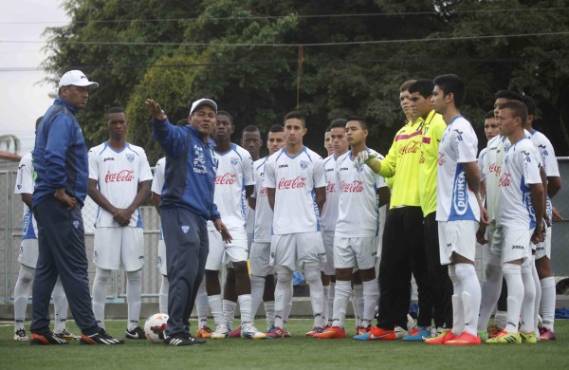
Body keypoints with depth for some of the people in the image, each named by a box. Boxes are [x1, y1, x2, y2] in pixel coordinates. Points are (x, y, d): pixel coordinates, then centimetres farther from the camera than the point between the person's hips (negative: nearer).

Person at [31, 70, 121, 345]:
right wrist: (60, 190, -19)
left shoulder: (54, 116, 21)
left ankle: (39, 330, 11)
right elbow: (54, 155, -26)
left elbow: (42, 155, 26)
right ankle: (89, 330, -12)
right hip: (61, 205, -11)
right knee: (74, 268, -10)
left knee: (47, 267, 10)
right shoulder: (63, 118, -12)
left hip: (45, 203, 11)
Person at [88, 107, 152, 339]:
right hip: (106, 222, -3)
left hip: (132, 221, 3)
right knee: (103, 272, -3)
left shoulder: (138, 153, 11)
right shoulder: (96, 153, 3)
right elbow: (91, 187, -2)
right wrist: (115, 211, -10)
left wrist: (129, 210, -8)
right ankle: (98, 325, 0)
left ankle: (133, 326, 4)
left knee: (135, 272, 0)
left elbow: (145, 187, 7)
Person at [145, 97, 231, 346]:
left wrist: (215, 216, 28)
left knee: (196, 276, 9)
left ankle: (182, 329, 16)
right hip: (179, 211, -9)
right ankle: (175, 332, -16)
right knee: (184, 272, -16)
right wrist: (159, 119, -49)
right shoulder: (182, 137, -2)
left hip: (199, 217, 9)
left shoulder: (207, 150, 23)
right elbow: (165, 133, -27)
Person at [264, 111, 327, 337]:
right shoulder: (273, 162, 8)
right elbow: (270, 194, 15)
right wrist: (283, 215, 11)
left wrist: (308, 215, 8)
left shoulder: (313, 160, 2)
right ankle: (279, 324, 7)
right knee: (282, 276, 5)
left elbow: (321, 195, 8)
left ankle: (319, 323, -3)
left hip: (308, 228, -2)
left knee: (313, 275, -3)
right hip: (281, 228, 2)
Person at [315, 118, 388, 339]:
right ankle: (337, 325, 2)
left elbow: (385, 195, -4)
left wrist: (367, 207, 3)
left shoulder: (374, 159, -5)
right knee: (341, 275, 3)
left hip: (365, 228, -6)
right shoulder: (341, 161, 14)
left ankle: (367, 323, 4)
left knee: (368, 275, 1)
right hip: (343, 227, 6)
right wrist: (350, 209, 12)